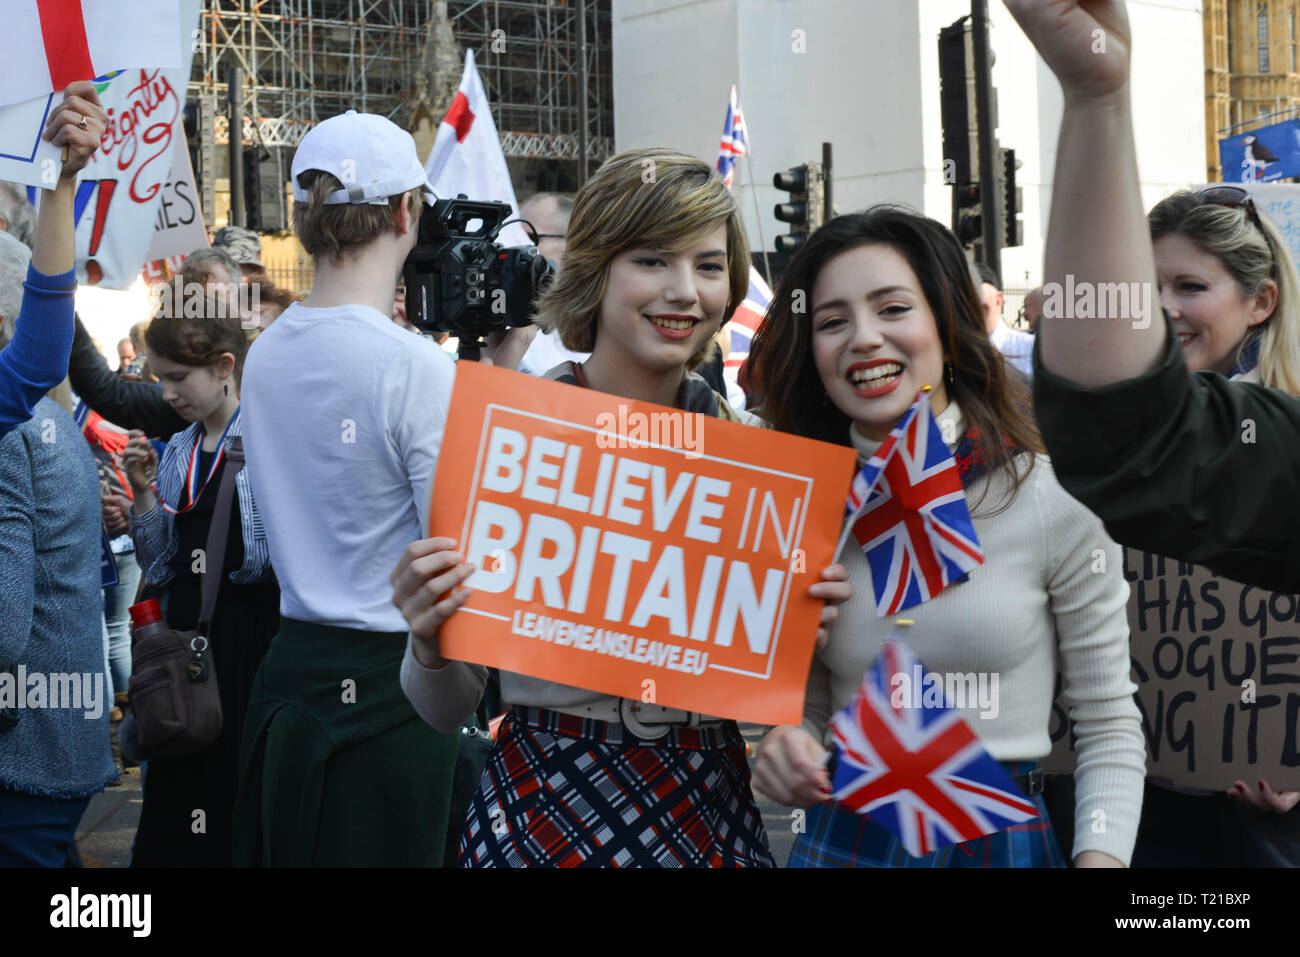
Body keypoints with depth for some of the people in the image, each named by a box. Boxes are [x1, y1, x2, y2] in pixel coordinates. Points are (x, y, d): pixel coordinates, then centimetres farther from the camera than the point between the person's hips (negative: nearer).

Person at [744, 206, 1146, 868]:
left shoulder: (1054, 497, -11)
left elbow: (1108, 726, -6)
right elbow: (811, 706, 8)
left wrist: (1100, 856, -20)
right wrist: (785, 758, -14)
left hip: (1002, 839, -3)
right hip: (838, 840, 3)